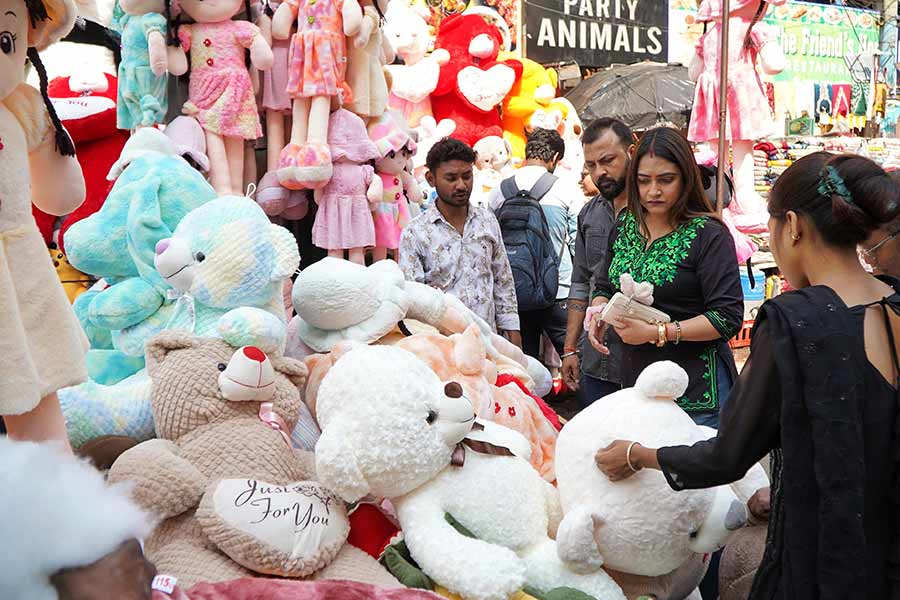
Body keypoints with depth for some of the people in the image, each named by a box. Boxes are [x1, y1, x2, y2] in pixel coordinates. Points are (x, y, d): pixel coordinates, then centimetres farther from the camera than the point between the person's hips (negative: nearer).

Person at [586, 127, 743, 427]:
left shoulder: (709, 235, -11)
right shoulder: (625, 227, 7)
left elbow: (729, 318, -16)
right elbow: (604, 287, 19)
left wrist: (656, 333, -21)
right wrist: (599, 314, -3)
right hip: (634, 381, 6)